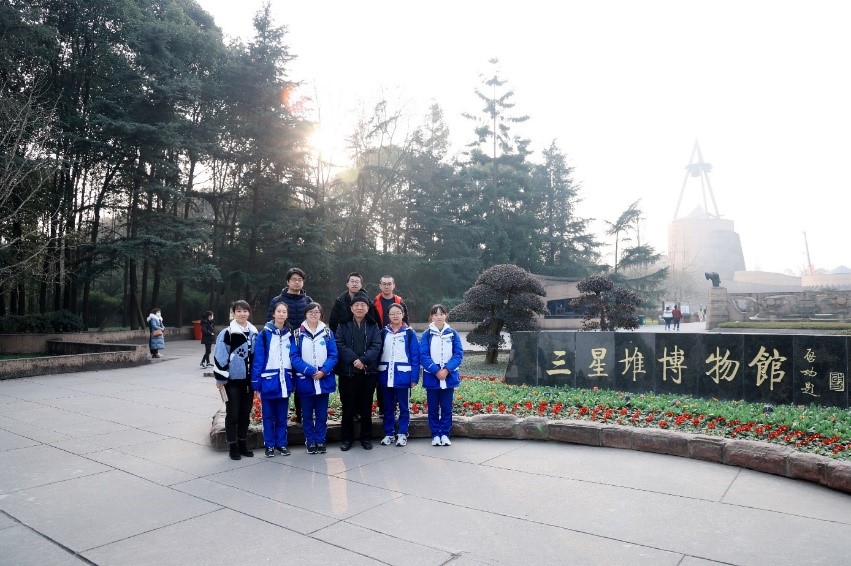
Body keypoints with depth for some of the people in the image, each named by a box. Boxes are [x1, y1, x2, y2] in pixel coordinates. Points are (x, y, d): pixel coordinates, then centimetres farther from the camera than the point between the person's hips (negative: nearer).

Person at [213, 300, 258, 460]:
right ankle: (233, 447, 13)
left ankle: (243, 445, 23)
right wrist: (220, 378, -13)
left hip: (248, 380, 5)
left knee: (245, 414, 12)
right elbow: (220, 356, -11)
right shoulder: (227, 333, -8)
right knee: (232, 414, 3)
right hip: (232, 380, -5)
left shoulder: (254, 333, 9)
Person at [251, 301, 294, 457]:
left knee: (282, 415, 12)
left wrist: (293, 381, 4)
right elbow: (258, 359, -8)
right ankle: (269, 445, 19)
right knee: (269, 416, 8)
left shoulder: (290, 334, 6)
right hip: (268, 380, -3)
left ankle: (281, 443, 23)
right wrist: (256, 382, -12)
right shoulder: (264, 334, -6)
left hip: (285, 381, 3)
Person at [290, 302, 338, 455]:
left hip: (324, 380, 1)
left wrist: (323, 371, -16)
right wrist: (311, 371, -17)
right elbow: (294, 357, -7)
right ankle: (310, 442, 20)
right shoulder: (297, 334, 0)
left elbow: (333, 355, -1)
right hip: (305, 380, -1)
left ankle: (321, 442, 20)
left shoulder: (327, 333, 5)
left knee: (322, 414, 9)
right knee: (307, 414, 8)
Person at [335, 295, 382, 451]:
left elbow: (376, 346, -4)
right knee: (348, 407, 4)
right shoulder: (343, 326, 7)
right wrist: (354, 360, -18)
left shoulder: (373, 327, 9)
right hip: (347, 372, -1)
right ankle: (346, 438, 15)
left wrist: (363, 360, -18)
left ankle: (366, 437, 19)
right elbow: (340, 345, -5)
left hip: (369, 372, 1)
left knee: (366, 406, 7)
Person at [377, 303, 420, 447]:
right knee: (388, 407, 12)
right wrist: (376, 373, -1)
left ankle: (402, 434, 17)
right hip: (386, 376, 3)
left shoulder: (409, 333, -2)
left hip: (403, 376, -3)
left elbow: (415, 356, -4)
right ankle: (388, 434, 22)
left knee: (404, 407, 6)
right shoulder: (384, 333, 6)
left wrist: (414, 377, -10)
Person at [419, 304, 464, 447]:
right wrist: (436, 371, -17)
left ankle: (445, 434, 17)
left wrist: (447, 370, -15)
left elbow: (459, 354, -2)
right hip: (431, 377, -1)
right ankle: (435, 435, 16)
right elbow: (423, 356, -7)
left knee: (447, 408, 7)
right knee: (433, 408, 7)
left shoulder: (453, 334, 3)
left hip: (449, 377, 1)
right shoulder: (426, 335, -1)